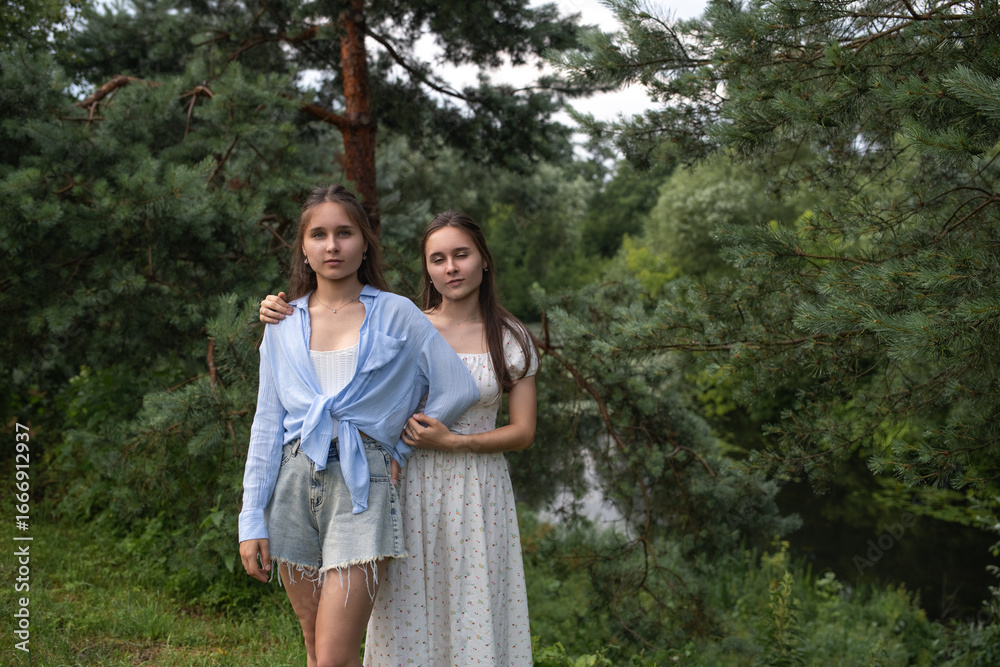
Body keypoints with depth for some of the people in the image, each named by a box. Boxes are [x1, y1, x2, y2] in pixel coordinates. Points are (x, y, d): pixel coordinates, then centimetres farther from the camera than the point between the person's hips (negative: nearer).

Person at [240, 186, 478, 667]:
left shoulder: (397, 315, 3)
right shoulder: (283, 324, 10)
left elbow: (458, 390, 3)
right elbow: (267, 424, 9)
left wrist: (400, 446, 5)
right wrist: (251, 520, 5)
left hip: (361, 483, -3)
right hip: (294, 483, 3)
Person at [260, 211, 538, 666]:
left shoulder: (511, 339, 1)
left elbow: (523, 431, 0)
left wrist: (452, 442, -12)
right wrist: (280, 316, -6)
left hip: (476, 488, 0)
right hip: (413, 486, 0)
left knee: (474, 612, 4)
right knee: (408, 615, 4)